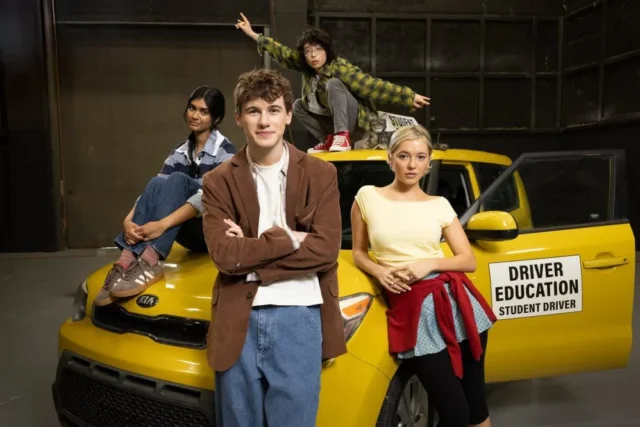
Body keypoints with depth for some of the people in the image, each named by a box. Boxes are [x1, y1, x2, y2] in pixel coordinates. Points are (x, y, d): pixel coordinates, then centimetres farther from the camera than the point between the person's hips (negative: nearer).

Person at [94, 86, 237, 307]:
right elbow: (156, 191, -2)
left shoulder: (225, 151, -7)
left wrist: (163, 224, -34)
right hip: (191, 234, 5)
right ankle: (126, 261, -35)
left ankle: (149, 262, -42)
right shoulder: (179, 153, 10)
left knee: (177, 180, -27)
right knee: (157, 183, -22)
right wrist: (128, 220, -23)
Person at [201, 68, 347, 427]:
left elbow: (326, 250, -10)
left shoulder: (320, 174, 1)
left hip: (298, 317, -1)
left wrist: (249, 254, -11)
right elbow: (224, 255, -10)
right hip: (238, 321, 1)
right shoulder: (219, 182, 2)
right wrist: (290, 240, -12)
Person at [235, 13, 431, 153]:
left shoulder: (340, 68, -23)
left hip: (356, 122, -7)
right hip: (334, 120, 7)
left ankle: (342, 137, -30)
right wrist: (253, 34, 10)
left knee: (333, 84, -26)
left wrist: (410, 96, -28)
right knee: (298, 106, 6)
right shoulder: (306, 67, -3)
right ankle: (328, 139, 0)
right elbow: (283, 53, 7)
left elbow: (373, 86, -26)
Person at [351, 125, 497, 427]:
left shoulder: (440, 205, 7)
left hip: (455, 300, 3)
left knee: (475, 402, 10)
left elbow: (469, 261, 6)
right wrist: (380, 272, -8)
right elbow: (358, 252, 12)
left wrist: (428, 264, -11)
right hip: (412, 309, -2)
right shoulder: (367, 197, 3)